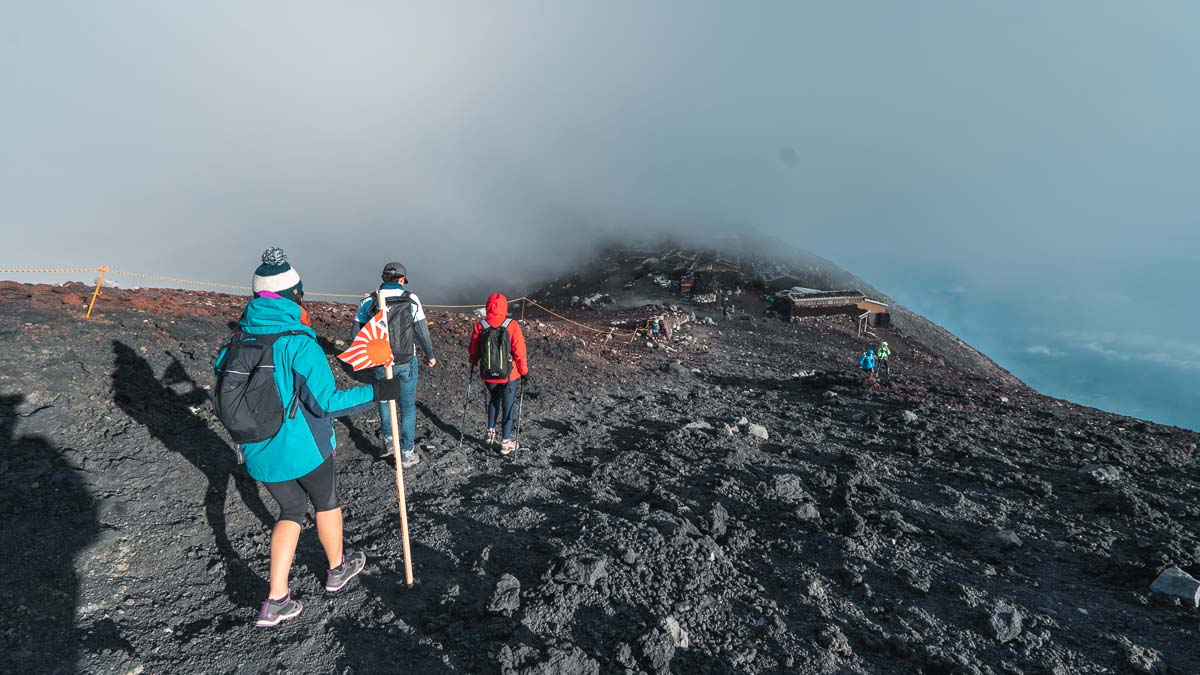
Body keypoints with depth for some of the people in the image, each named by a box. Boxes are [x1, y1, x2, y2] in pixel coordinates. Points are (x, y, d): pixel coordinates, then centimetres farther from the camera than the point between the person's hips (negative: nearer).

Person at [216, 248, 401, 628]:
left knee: (291, 510, 21)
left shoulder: (241, 337, -2)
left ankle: (276, 602, 19)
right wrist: (376, 393, -22)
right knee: (326, 502, 20)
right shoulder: (299, 343, -23)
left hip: (259, 453, 6)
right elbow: (325, 402, -27)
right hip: (303, 449, -6)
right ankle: (338, 569, 41)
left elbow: (221, 372, 15)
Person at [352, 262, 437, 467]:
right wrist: (430, 355, 6)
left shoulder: (369, 301, -2)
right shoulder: (410, 299, -8)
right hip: (406, 363, -1)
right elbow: (422, 331, -8)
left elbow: (356, 332, 0)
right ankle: (407, 453, 19)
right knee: (408, 407, 13)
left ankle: (388, 439, 26)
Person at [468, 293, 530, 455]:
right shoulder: (512, 326, -15)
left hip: (488, 375, 2)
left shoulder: (479, 326, -9)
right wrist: (524, 372, 1)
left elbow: (473, 352, 3)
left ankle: (491, 432, 31)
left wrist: (473, 362, 25)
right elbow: (519, 352, -12)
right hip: (509, 376, -2)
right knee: (507, 407, 12)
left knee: (494, 400, 29)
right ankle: (506, 443, 19)